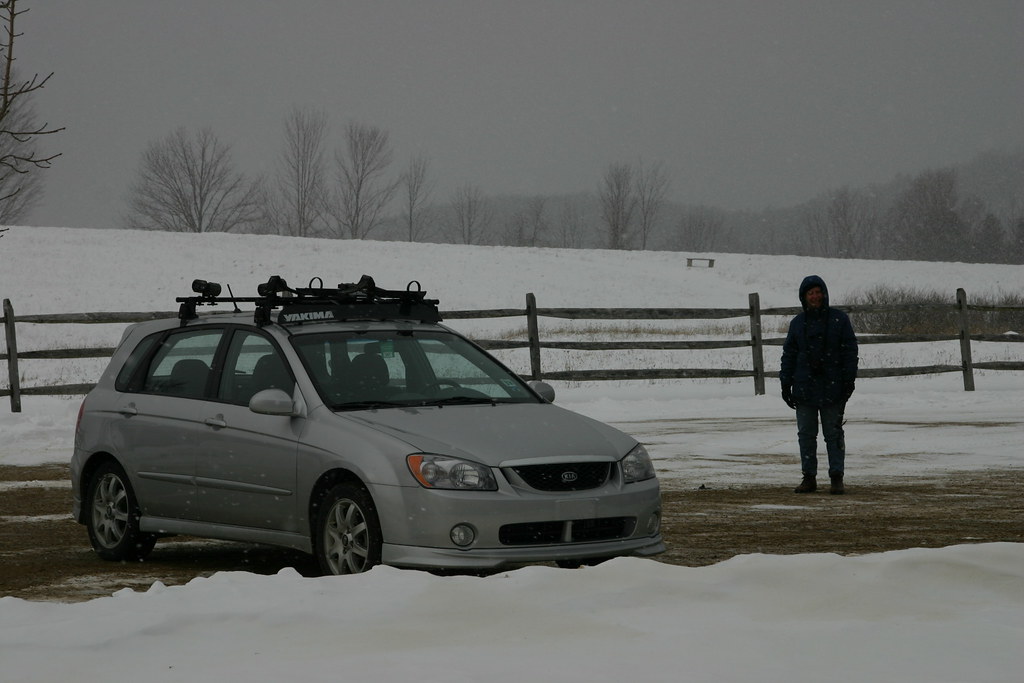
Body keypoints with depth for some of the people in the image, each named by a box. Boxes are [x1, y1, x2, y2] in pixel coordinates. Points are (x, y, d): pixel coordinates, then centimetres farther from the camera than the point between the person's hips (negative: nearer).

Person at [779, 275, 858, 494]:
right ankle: (809, 477, 9)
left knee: (834, 433, 0)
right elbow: (789, 354, 11)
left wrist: (849, 381, -7)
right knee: (806, 434, 4)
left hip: (832, 388, -3)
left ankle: (837, 477, 3)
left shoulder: (839, 319, 1)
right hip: (804, 388, 3)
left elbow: (850, 351, 0)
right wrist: (786, 384, 5)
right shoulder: (798, 323, 9)